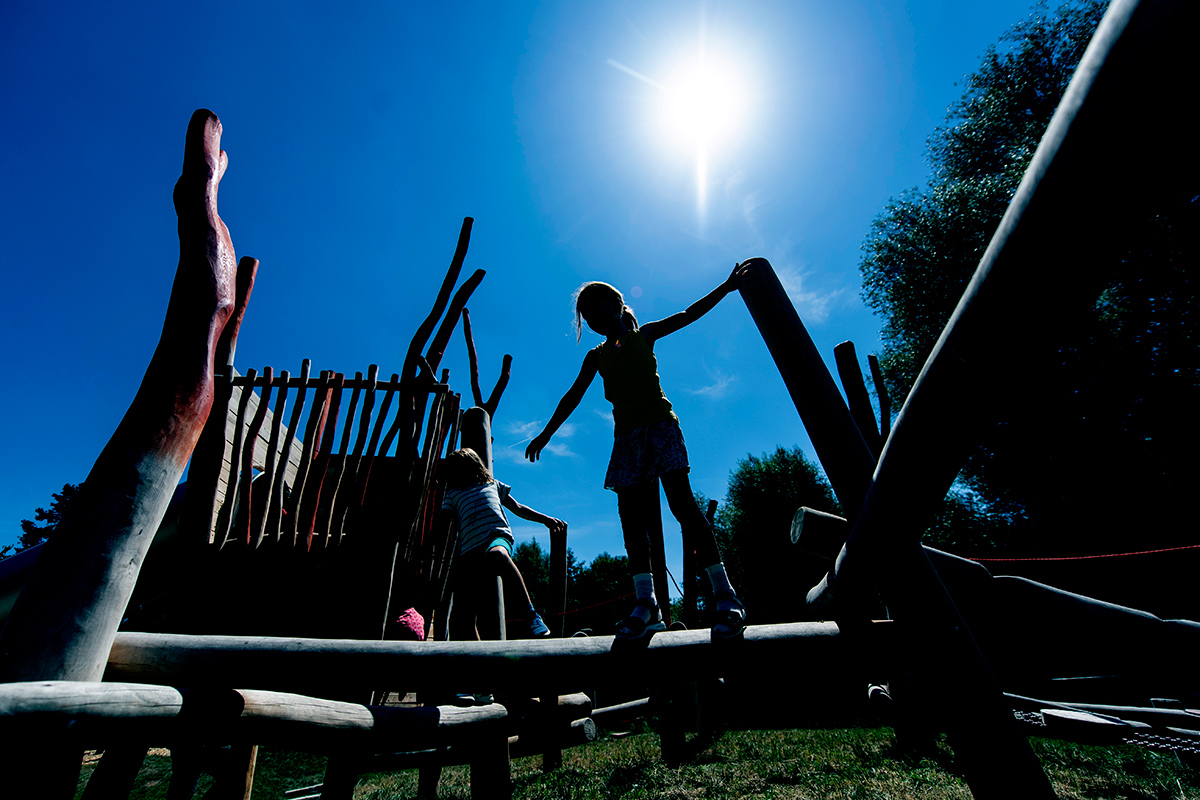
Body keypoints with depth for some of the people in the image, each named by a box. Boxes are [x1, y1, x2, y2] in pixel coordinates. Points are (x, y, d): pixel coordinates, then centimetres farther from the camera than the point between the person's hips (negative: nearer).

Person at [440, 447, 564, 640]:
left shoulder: (492, 485, 33)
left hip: (498, 537, -2)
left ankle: (531, 615, -44)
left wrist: (546, 519, 20)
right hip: (469, 551, 3)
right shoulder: (454, 494, 31)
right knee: (466, 615, -17)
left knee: (497, 554, -43)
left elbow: (517, 508, 32)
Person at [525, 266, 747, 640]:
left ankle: (725, 595, -14)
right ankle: (646, 603, -4)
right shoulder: (596, 356, 18)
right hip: (626, 436, 4)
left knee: (681, 501, -16)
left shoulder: (643, 335, 10)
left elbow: (689, 314, 6)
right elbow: (573, 396, 18)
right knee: (631, 514, -5)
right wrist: (546, 433, 15)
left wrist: (725, 287, -2)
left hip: (660, 425, -4)